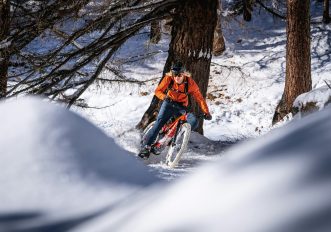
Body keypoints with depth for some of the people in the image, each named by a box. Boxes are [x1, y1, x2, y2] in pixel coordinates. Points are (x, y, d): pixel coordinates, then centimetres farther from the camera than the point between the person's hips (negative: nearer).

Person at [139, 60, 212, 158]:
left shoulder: (190, 83, -18)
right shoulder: (168, 79, -16)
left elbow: (199, 98, -16)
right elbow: (158, 91, -9)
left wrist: (206, 112, -24)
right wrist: (165, 97, -31)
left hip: (182, 106, 1)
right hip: (169, 103, 0)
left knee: (194, 122, -24)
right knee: (159, 122, -22)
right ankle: (146, 146, -24)